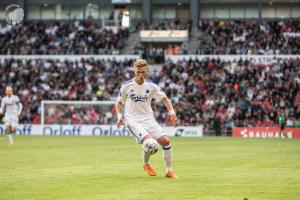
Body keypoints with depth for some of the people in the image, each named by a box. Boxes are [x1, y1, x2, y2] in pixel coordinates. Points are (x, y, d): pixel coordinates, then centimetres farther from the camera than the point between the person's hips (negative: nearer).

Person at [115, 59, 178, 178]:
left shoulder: (151, 86, 2)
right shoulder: (127, 85, -5)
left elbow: (164, 98, 12)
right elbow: (119, 102, 7)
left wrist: (172, 112, -2)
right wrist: (119, 115, -9)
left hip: (148, 119, 4)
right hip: (133, 120, -4)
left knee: (165, 141, -12)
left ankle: (169, 171, 4)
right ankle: (146, 164, 4)